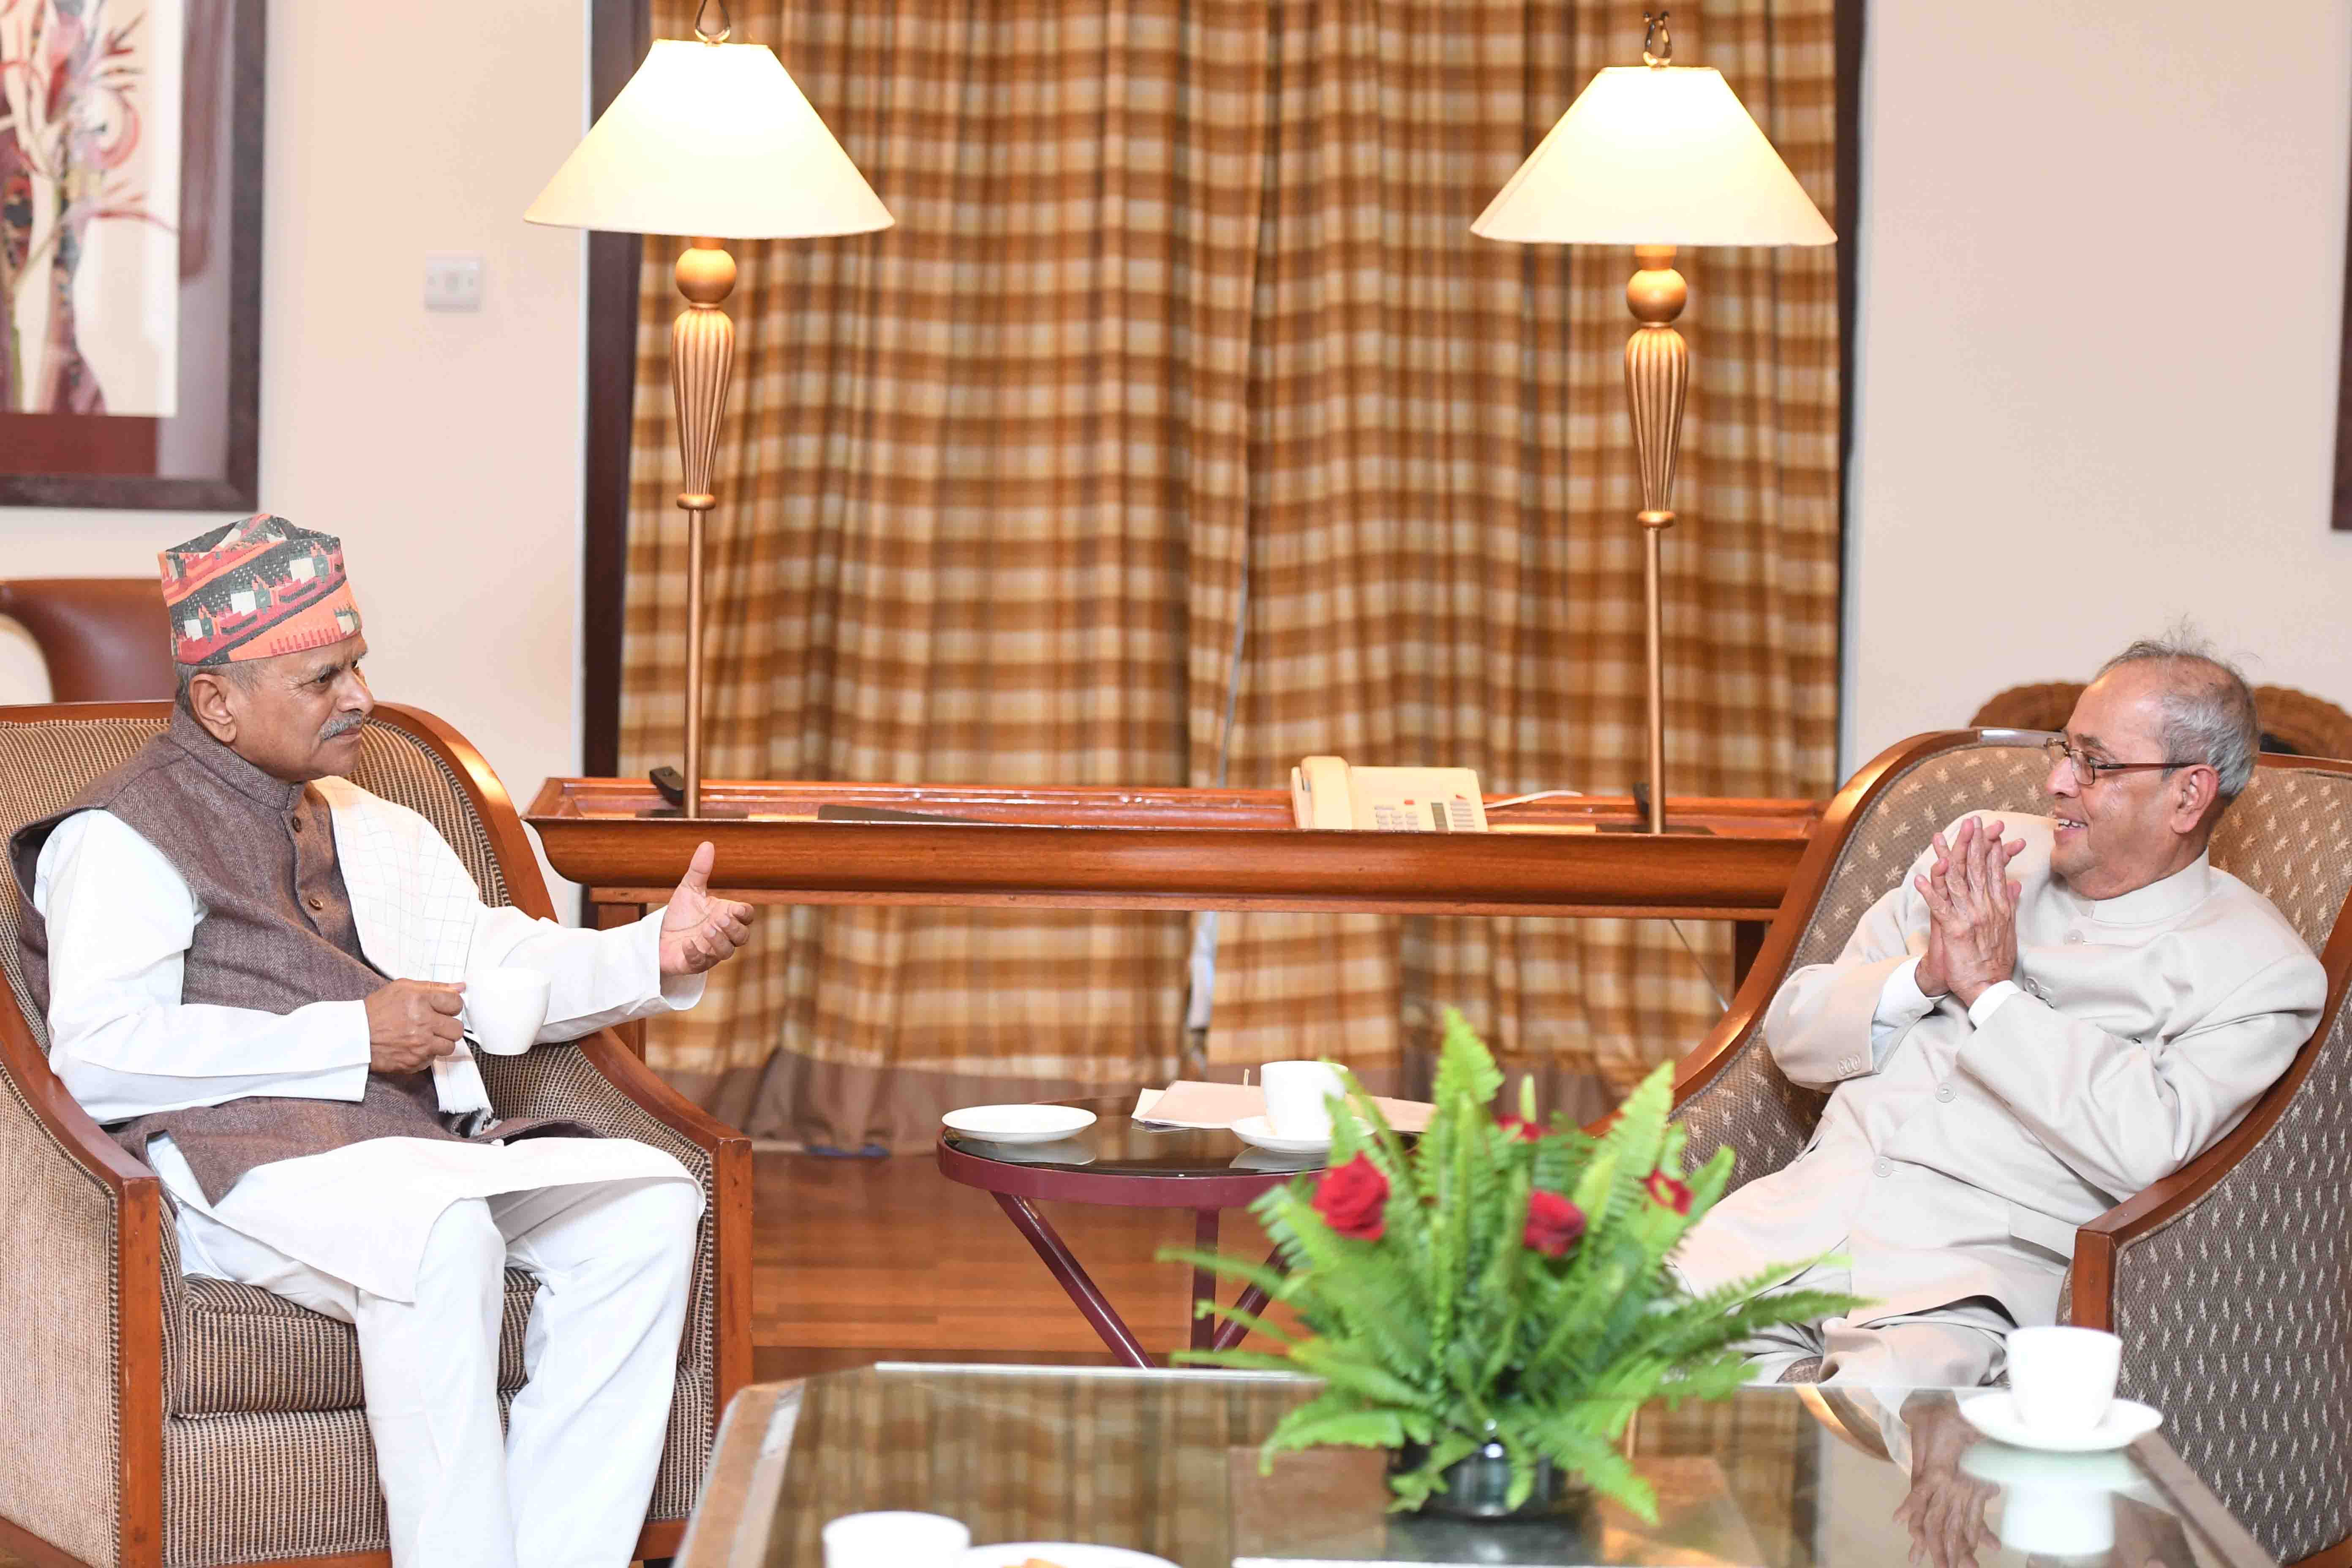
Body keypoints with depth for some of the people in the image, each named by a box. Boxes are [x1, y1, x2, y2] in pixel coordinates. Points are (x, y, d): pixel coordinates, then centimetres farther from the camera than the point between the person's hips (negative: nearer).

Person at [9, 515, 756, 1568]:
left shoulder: (377, 831, 28)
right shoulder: (125, 839, 2)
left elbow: (504, 963, 23)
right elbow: (96, 1056, -12)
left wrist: (658, 953, 2)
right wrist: (351, 1038, -14)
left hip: (423, 1147, 7)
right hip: (236, 1166, -7)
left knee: (649, 1201, -18)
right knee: (437, 1233, -37)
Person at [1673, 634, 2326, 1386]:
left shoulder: (2260, 970, 2)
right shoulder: (1985, 852, 18)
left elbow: (2151, 1142, -17)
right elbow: (1793, 1028, 17)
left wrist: (1991, 992, -9)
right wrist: (1924, 977, -3)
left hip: (1971, 1274, -5)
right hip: (1808, 1209, 5)